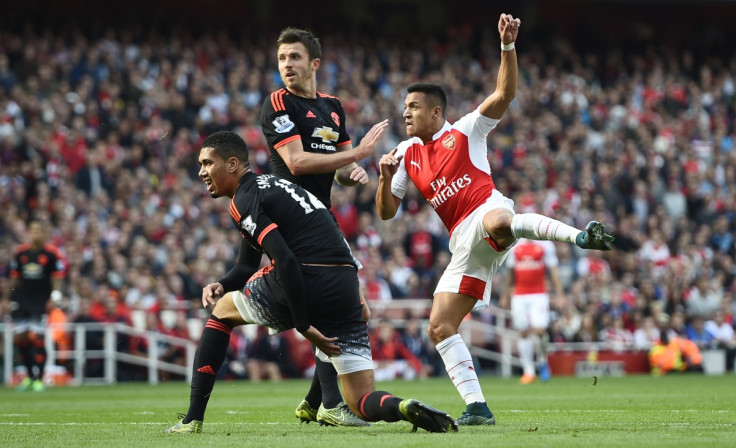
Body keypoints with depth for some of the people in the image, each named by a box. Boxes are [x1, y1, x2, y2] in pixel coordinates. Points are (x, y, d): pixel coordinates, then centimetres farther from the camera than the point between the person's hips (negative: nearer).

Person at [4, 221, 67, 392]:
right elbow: (15, 278, 16)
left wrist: (55, 297, -15)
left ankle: (38, 379, -4)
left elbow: (58, 276, -4)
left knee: (36, 338, -12)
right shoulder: (20, 252, 9)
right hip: (22, 300, 5)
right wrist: (10, 299, 14)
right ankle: (30, 375, 21)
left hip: (41, 300, -5)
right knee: (19, 338, 4)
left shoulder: (52, 253, -3)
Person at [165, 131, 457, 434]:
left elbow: (285, 260, -16)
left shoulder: (243, 200, -2)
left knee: (221, 311, 22)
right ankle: (404, 408, -28)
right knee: (363, 404, 7)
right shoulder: (269, 185, 28)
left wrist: (303, 325, -14)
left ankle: (193, 419, 19)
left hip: (302, 284, -7)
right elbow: (247, 266, 33)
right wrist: (222, 285, 13)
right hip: (345, 289, 7)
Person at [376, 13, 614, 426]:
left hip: (487, 210, -6)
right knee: (440, 327, -2)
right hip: (464, 244, 6)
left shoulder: (466, 132, 8)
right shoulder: (407, 154, 20)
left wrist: (508, 46, -17)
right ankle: (477, 407, 0)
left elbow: (504, 94, -5)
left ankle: (579, 236, -34)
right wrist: (385, 178, -3)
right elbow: (387, 212, 17)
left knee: (496, 221, -46)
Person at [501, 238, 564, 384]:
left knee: (539, 330, -15)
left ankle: (542, 361, 11)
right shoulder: (515, 246, 9)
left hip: (539, 295, -3)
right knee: (523, 333, 3)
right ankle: (529, 371, 10)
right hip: (519, 296, 3)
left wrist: (559, 295, -2)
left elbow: (553, 272, 3)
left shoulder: (545, 245, 1)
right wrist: (505, 294, 18)